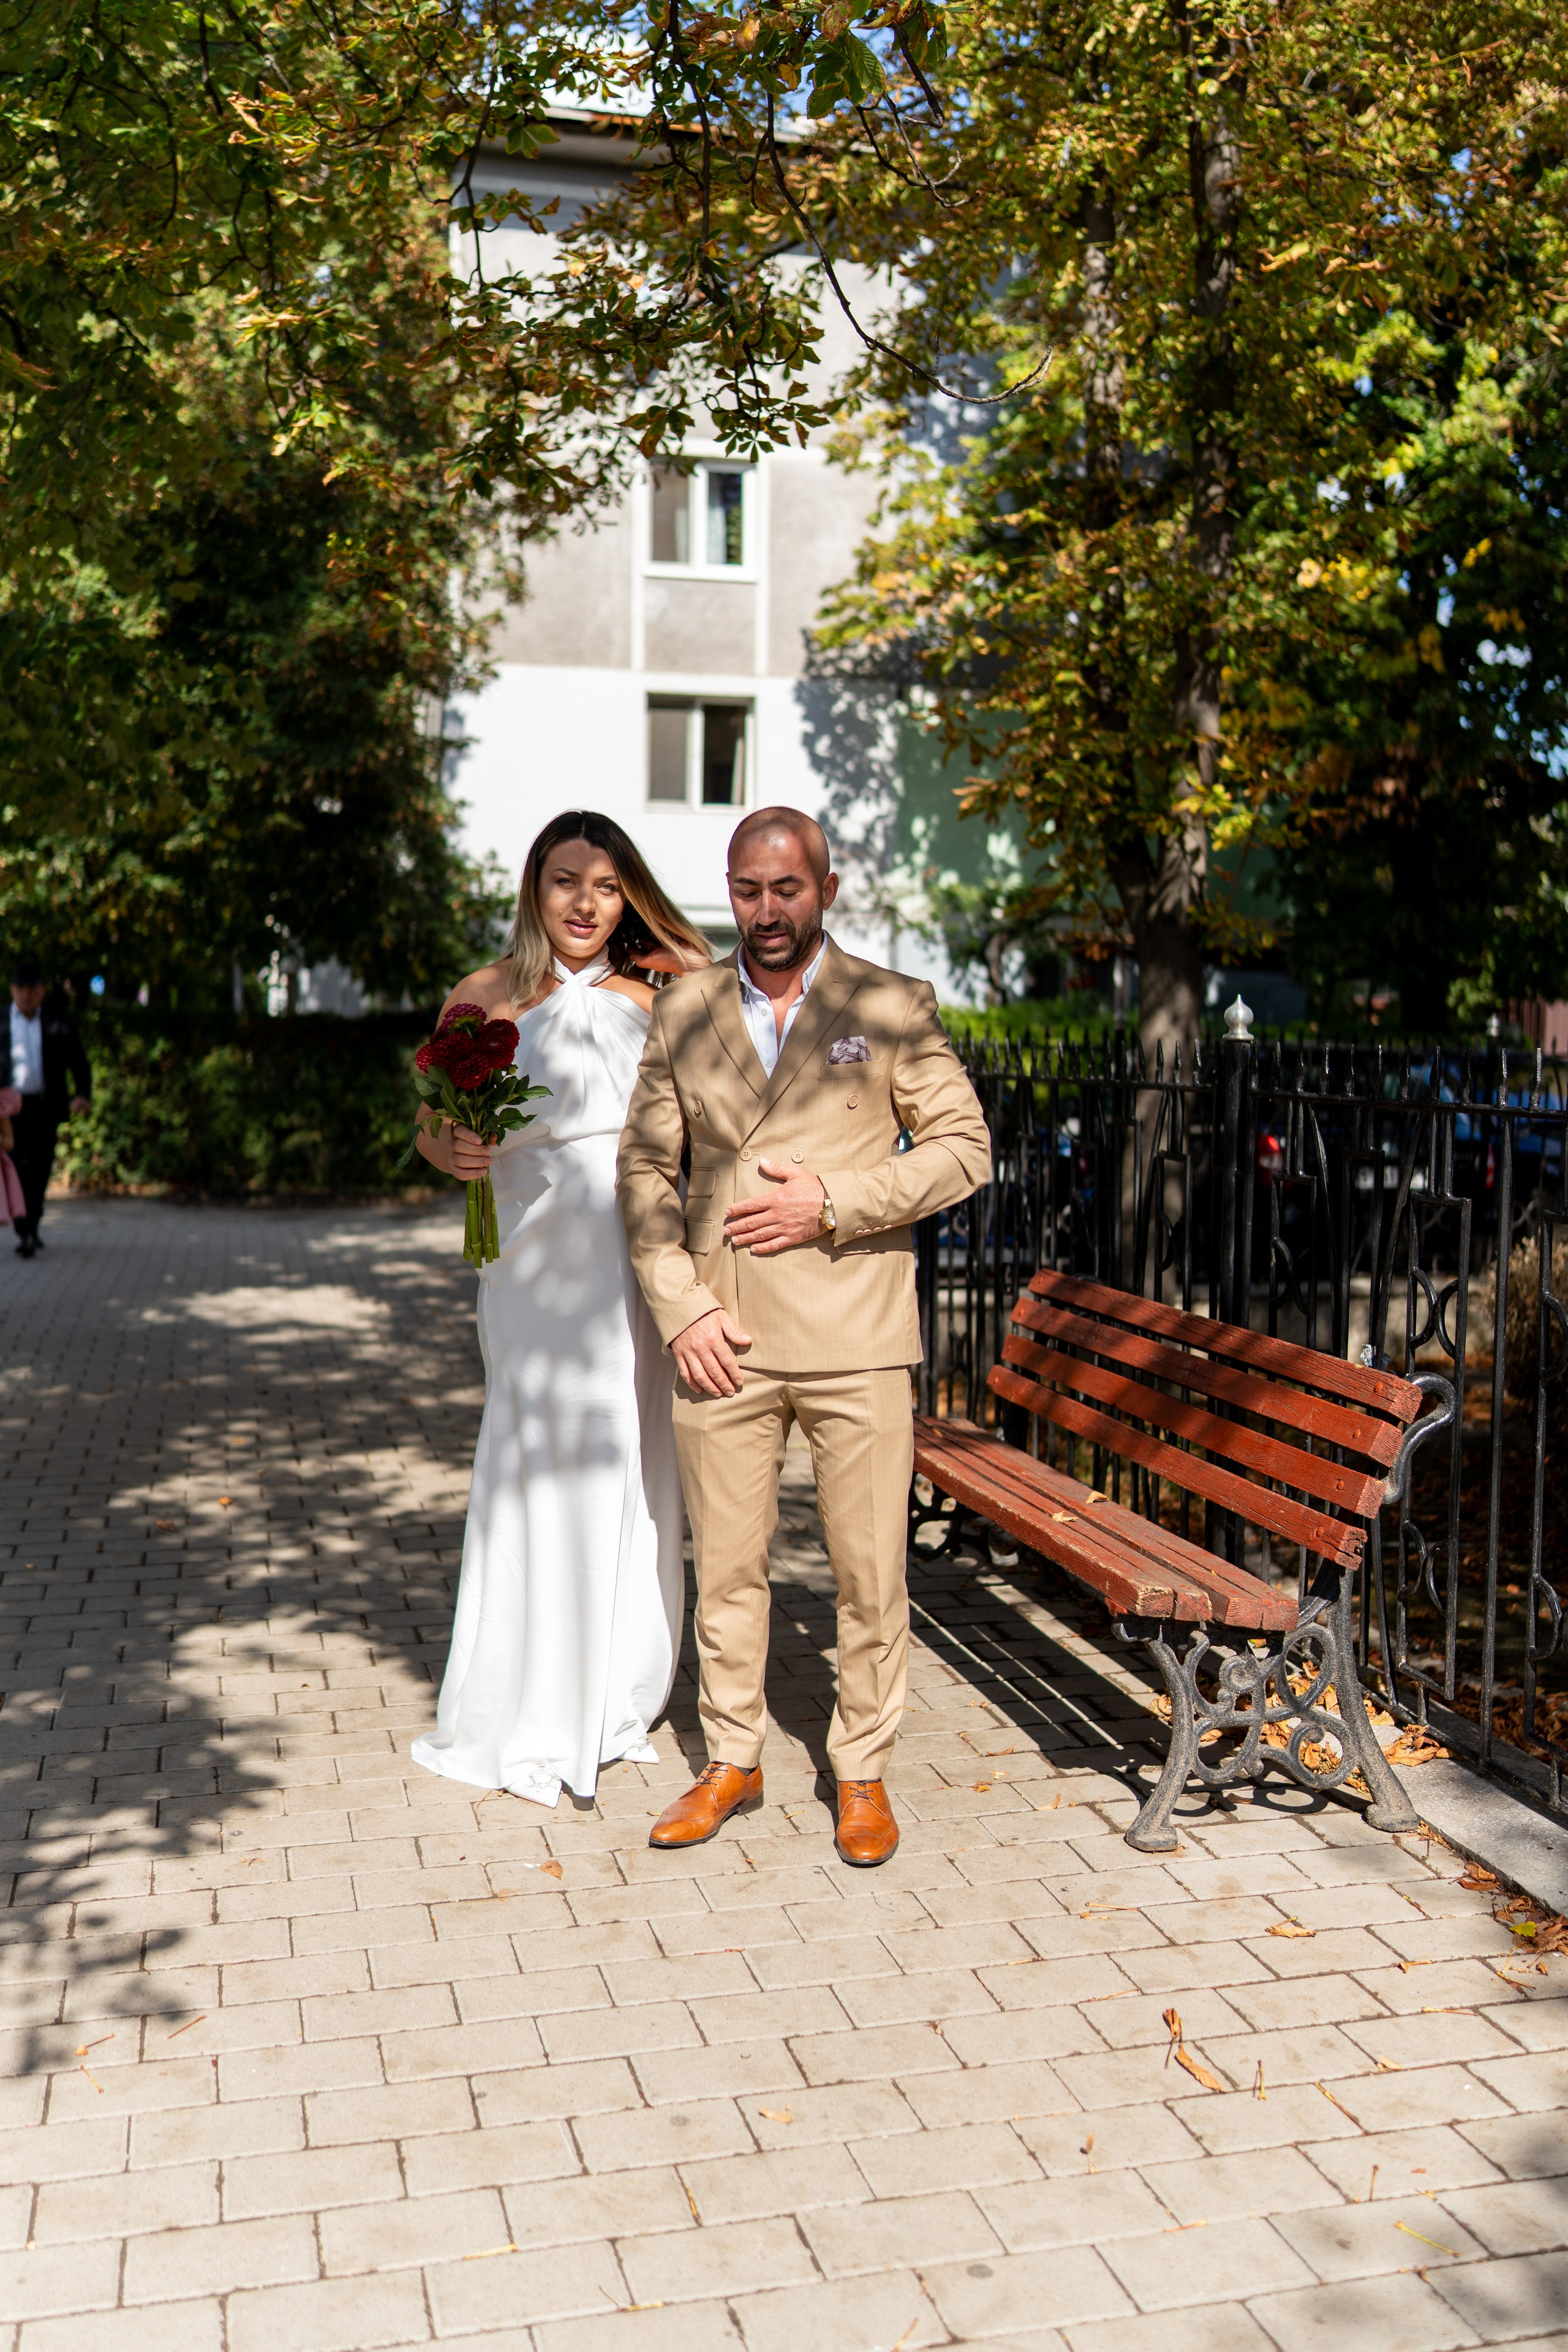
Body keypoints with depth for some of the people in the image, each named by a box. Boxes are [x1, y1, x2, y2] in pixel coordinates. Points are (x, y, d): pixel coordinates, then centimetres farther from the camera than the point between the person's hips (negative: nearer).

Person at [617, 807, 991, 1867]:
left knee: (871, 1570, 4)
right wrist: (680, 1307, -2)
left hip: (856, 1339, -2)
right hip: (721, 1338, 2)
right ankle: (733, 1759, 28)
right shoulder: (683, 1012, 8)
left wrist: (832, 1203, -12)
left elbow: (965, 1150, -1)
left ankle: (863, 1771, 22)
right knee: (727, 1563, 11)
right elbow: (646, 1169, 9)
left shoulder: (893, 1007, 2)